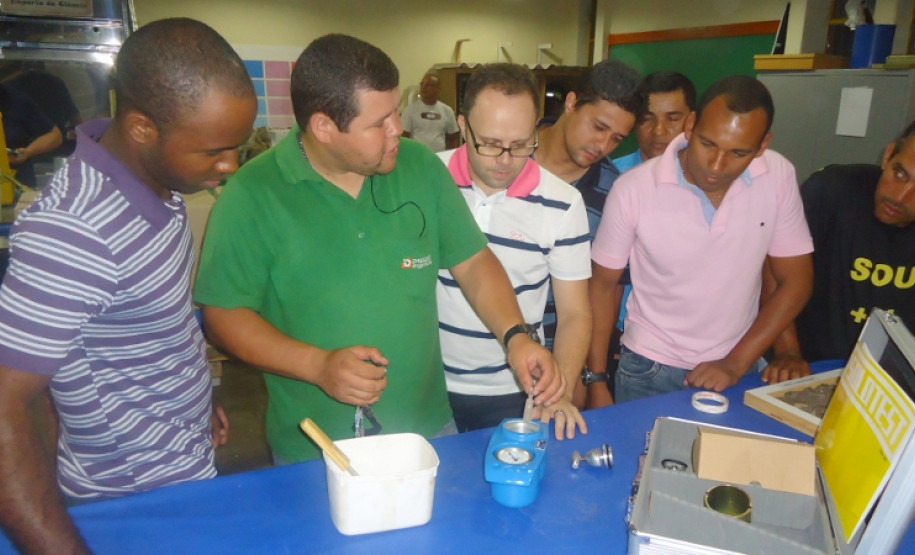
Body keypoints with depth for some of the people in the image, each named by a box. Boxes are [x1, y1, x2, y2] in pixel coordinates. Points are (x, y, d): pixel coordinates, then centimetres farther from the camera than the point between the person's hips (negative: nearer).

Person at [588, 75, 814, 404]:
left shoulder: (778, 176, -11)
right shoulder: (633, 189, -18)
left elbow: (795, 280, -2)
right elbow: (603, 285, -7)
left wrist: (736, 363, -8)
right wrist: (596, 380, -6)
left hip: (734, 370, 2)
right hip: (649, 371, -2)